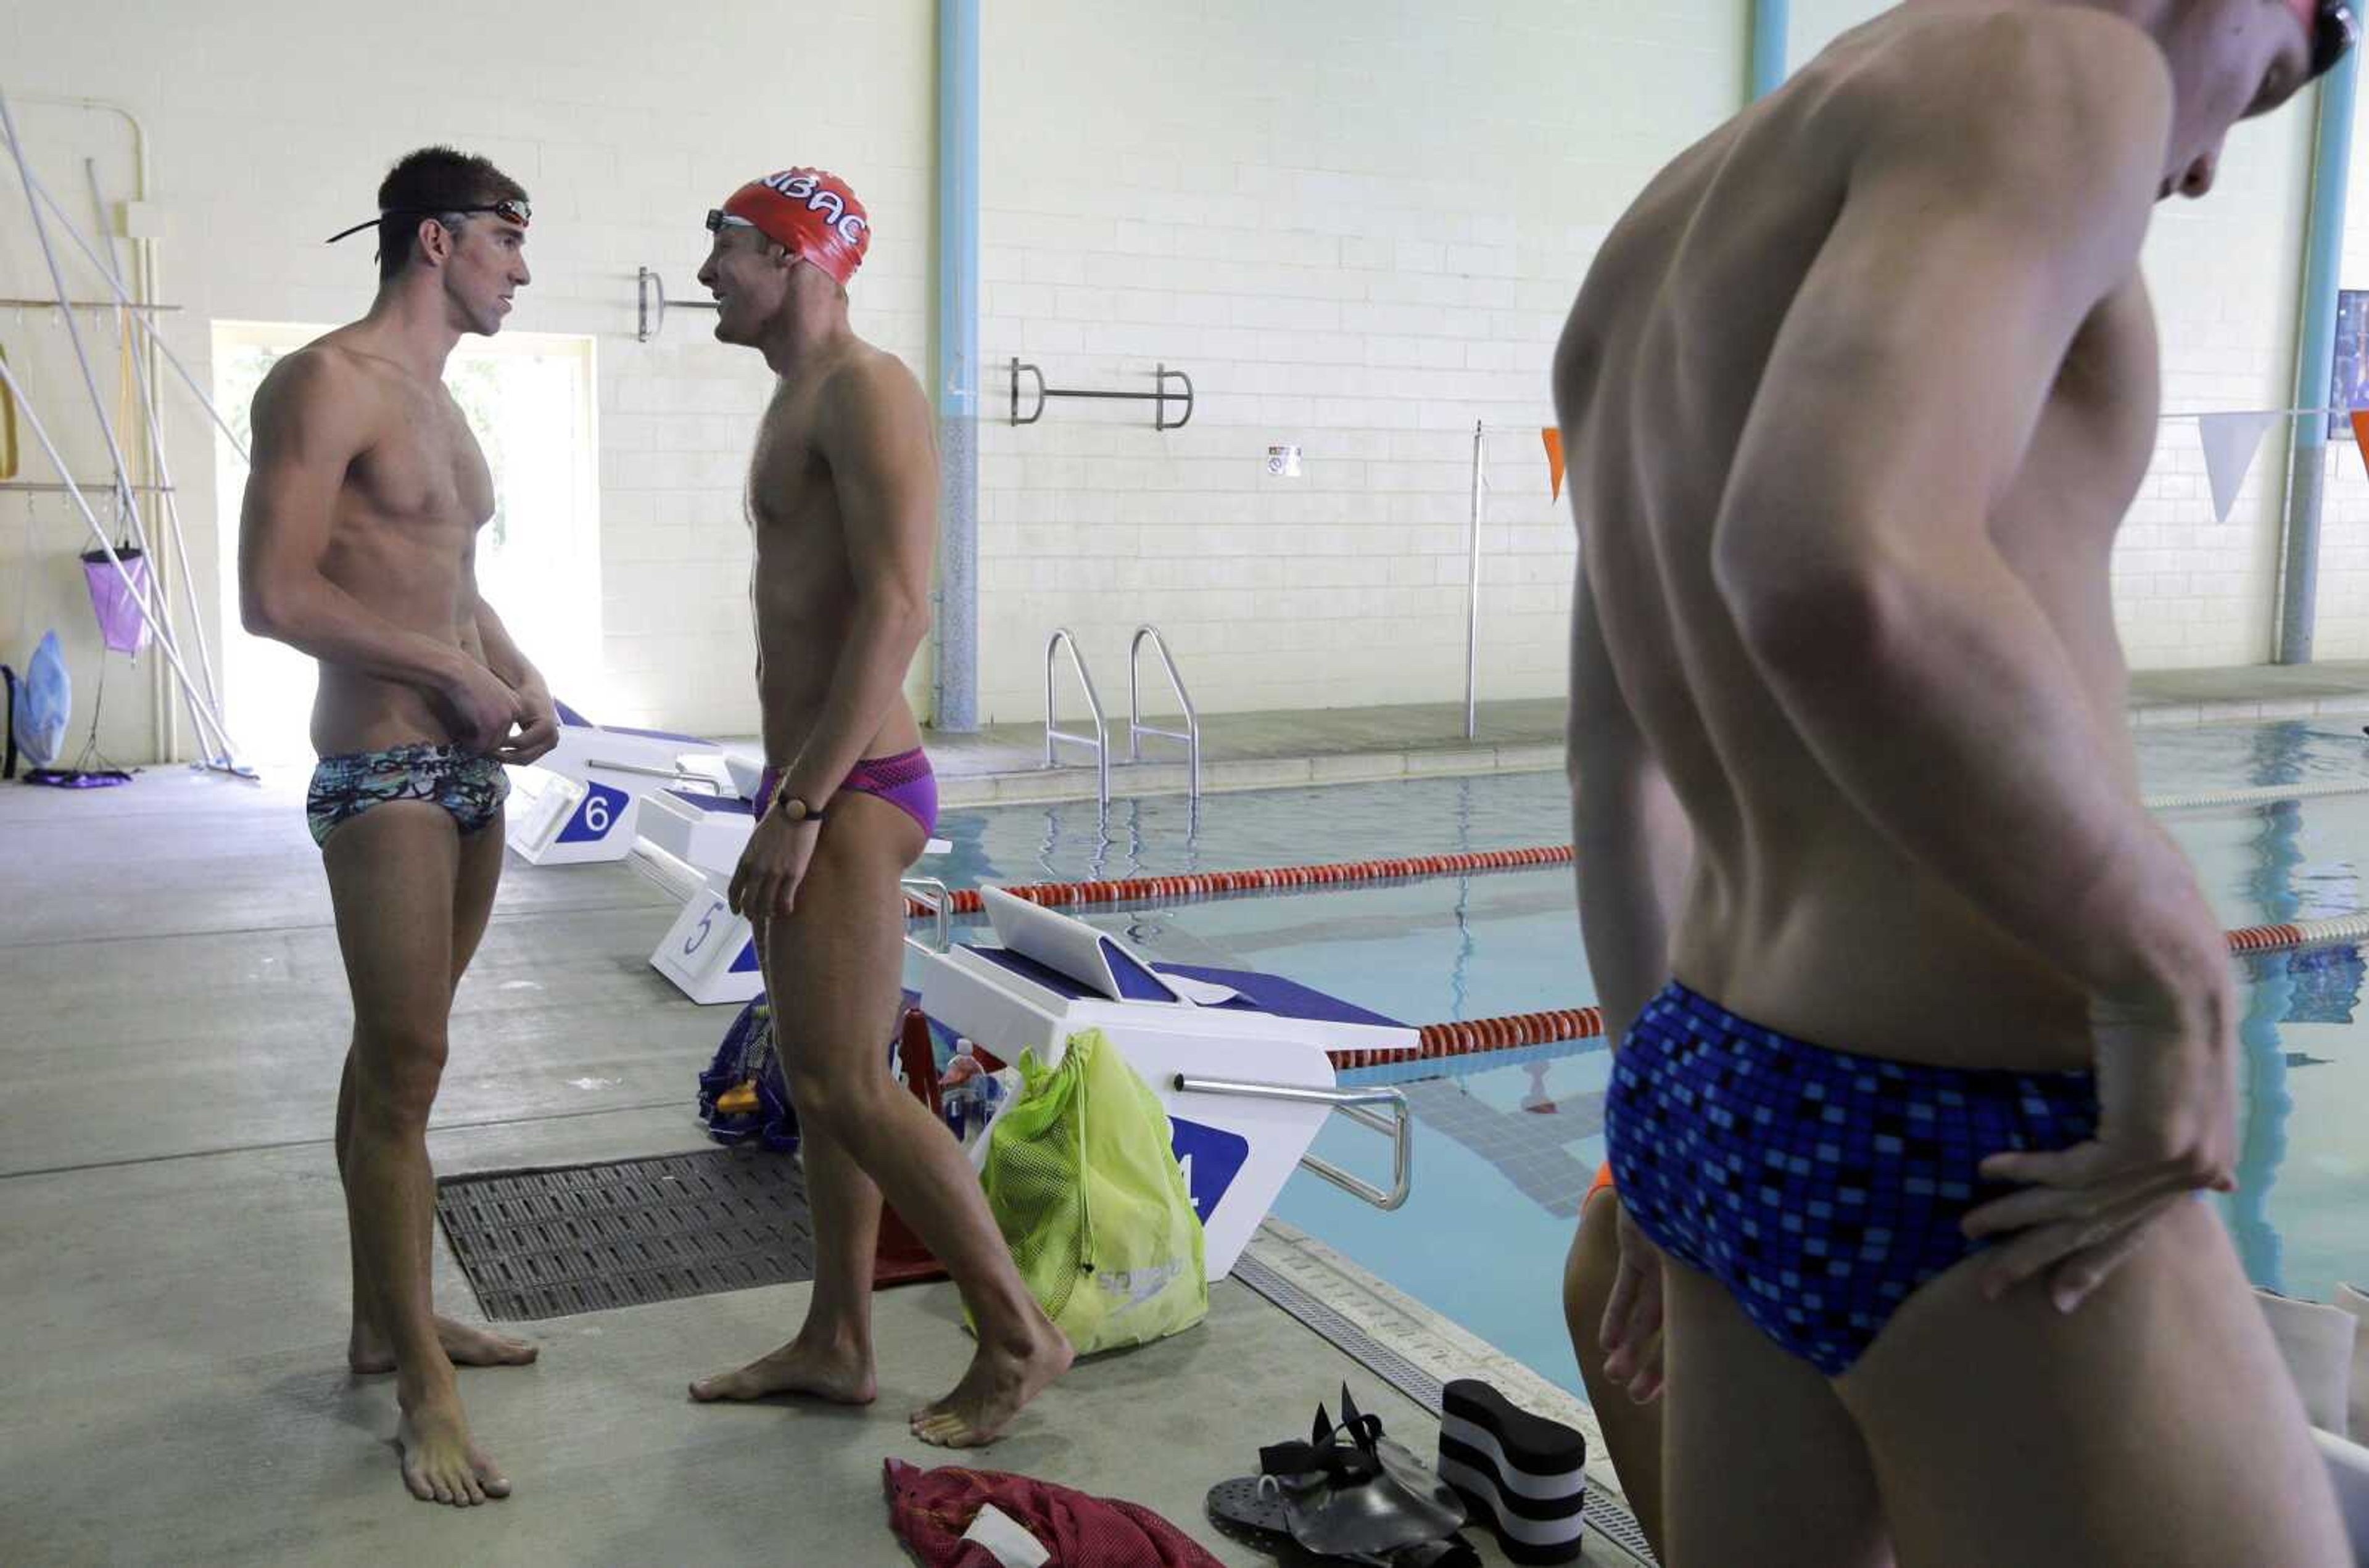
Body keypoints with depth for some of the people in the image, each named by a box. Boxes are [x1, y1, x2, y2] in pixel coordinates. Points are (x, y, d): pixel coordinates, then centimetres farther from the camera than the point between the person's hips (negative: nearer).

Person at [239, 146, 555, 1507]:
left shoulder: (442, 404, 18)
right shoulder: (328, 383, -11)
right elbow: (274, 595, -19)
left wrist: (520, 678, 9)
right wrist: (454, 672, -15)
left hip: (470, 768, 9)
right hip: (384, 771, -9)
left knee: (396, 1053, 15)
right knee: (406, 1066, -7)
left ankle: (391, 1317, 25)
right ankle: (422, 1384, 1)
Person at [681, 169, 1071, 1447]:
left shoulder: (864, 390, -12)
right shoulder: (797, 402, 19)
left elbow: (894, 610, -22)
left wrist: (803, 807, -24)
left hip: (853, 789, -10)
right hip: (813, 786, 10)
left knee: (846, 1083, -10)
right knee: (817, 1078, 12)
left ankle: (1018, 1334, 3)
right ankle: (836, 1344, 23)